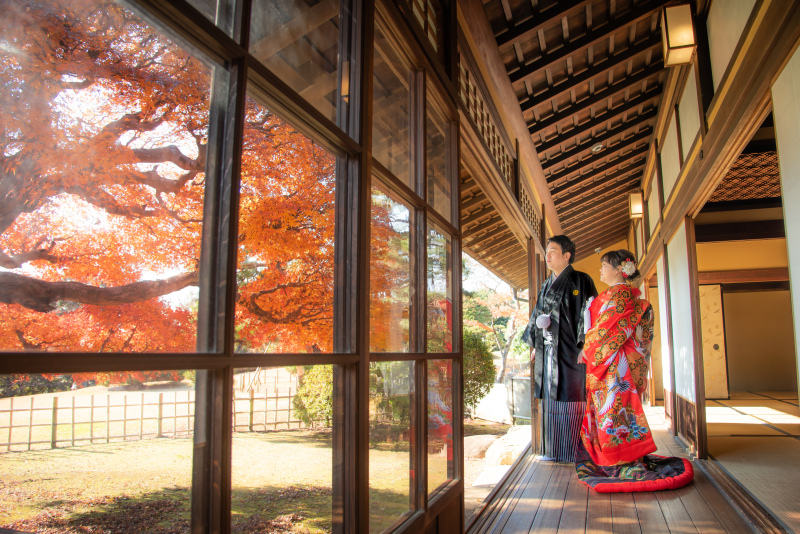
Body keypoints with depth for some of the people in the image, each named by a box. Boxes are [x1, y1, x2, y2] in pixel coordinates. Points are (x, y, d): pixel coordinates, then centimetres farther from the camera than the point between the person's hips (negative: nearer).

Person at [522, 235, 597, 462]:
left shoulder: (581, 281, -4)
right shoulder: (546, 286, 16)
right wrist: (536, 344, 13)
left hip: (569, 348, -6)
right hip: (548, 349, 7)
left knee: (571, 397, -3)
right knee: (551, 397, 8)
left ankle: (575, 451, 6)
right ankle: (553, 449, 16)